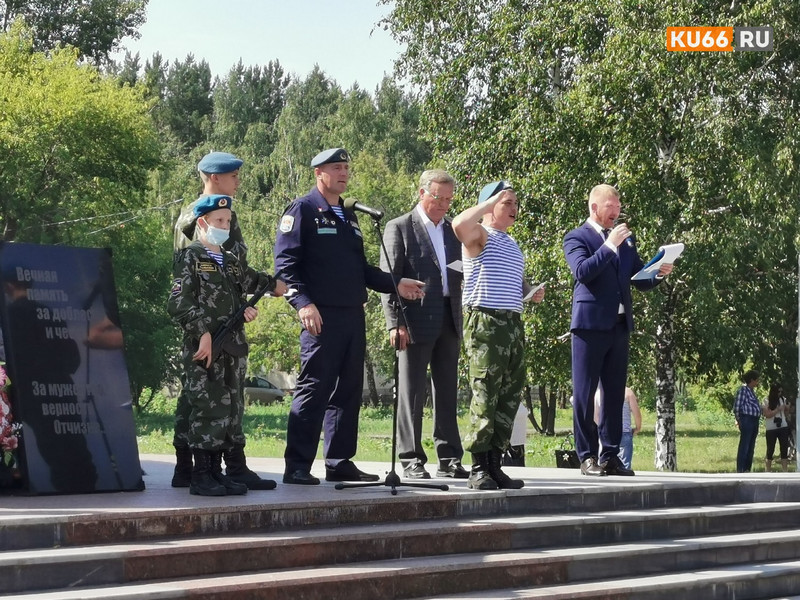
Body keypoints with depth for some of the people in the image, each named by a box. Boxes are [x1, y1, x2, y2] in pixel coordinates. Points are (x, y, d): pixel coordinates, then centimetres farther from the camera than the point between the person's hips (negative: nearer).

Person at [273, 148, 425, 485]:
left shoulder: (348, 216, 22)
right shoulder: (302, 210, -2)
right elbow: (286, 263, -11)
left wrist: (395, 284, 14)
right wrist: (303, 303, -22)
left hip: (353, 316, 8)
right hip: (321, 316, -8)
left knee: (348, 391, 10)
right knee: (313, 388, -8)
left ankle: (340, 463, 18)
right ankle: (297, 467, -4)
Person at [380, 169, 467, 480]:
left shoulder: (453, 230, 16)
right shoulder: (399, 228, 0)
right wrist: (395, 323, -13)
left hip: (448, 322, 5)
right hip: (416, 323, -5)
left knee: (447, 393, 8)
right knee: (411, 393, 0)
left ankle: (449, 459, 13)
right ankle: (411, 460, 4)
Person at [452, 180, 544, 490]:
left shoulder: (512, 244, 23)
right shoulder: (479, 235, -1)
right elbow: (459, 225, -25)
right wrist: (492, 199, -14)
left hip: (513, 323, 8)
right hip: (485, 322, -8)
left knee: (509, 395, 6)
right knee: (484, 395, -10)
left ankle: (495, 464, 11)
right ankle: (479, 468, -8)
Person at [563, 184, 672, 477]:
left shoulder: (626, 239, 19)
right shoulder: (576, 237, 1)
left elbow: (640, 281, 18)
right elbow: (582, 271, -15)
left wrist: (659, 274, -2)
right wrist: (609, 245, -18)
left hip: (619, 326, 6)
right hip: (590, 325, -6)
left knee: (615, 394, 6)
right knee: (584, 394, -3)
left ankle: (610, 456, 10)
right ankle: (587, 456, 1)